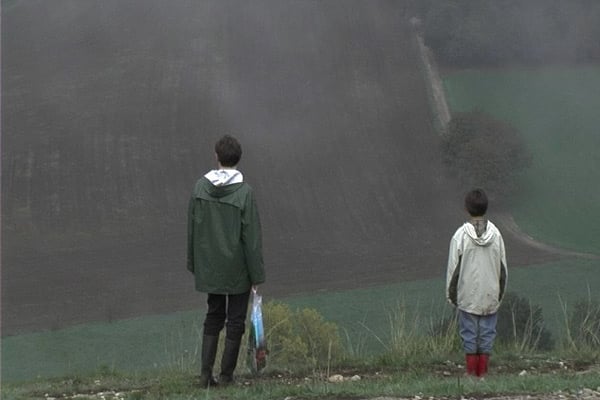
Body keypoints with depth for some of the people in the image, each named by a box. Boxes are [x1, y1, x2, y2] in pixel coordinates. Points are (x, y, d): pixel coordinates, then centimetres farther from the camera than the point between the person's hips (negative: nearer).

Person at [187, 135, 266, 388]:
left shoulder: (201, 187, -6)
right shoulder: (244, 193, -18)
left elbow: (192, 229, 2)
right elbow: (252, 237, -15)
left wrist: (194, 264, 14)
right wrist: (257, 275, -6)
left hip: (210, 267, 4)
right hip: (238, 269, -3)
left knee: (214, 316, 17)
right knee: (235, 320, 10)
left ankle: (206, 372, 9)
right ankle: (226, 375, 14)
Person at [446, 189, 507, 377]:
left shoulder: (460, 235, -11)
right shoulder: (495, 234, -3)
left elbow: (453, 268, -6)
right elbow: (502, 267, 3)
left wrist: (451, 294, 5)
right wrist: (500, 292, 15)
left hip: (468, 295, -2)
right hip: (490, 294, 2)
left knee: (469, 333, 5)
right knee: (487, 332, 8)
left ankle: (471, 372, 7)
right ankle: (483, 371, 10)